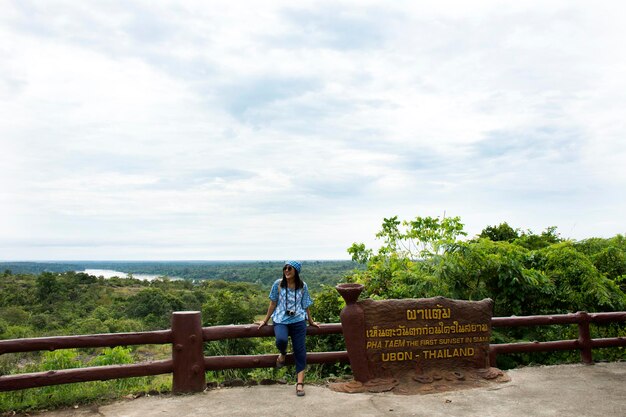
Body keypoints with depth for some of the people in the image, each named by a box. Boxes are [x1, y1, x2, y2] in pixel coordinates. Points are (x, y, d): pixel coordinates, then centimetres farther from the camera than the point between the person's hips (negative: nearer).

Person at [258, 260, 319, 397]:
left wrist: (311, 321, 18)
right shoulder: (278, 284, -1)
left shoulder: (303, 286, 2)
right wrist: (265, 320, 11)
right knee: (281, 340, -30)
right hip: (281, 320, -1)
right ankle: (282, 354, 8)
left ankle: (300, 382, 1)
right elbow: (273, 303, 8)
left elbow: (305, 306, 12)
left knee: (300, 349, -5)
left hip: (298, 321, 1)